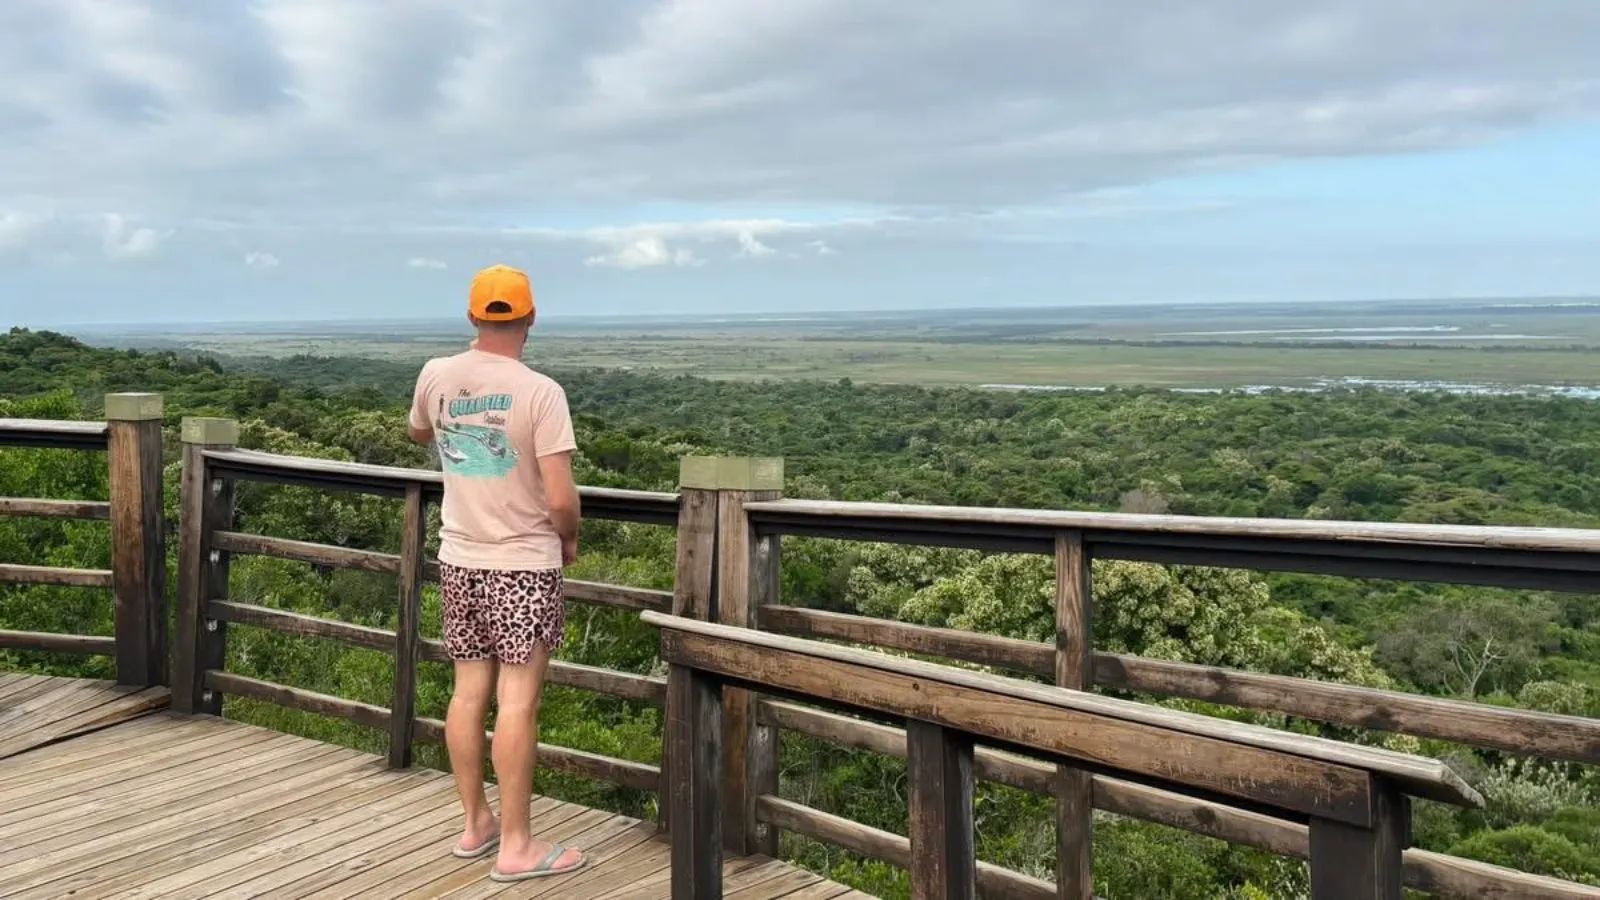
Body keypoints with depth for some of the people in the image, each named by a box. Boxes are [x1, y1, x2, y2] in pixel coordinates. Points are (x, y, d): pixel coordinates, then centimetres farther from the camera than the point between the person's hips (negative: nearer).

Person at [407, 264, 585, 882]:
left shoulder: (436, 376, 0)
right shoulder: (540, 392, -17)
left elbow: (420, 435, 22)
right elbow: (561, 498, -19)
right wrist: (569, 540, 1)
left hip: (459, 559, 6)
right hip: (523, 564, -5)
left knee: (468, 692, 14)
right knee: (517, 701, 0)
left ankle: (475, 823, 27)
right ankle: (516, 845, 7)